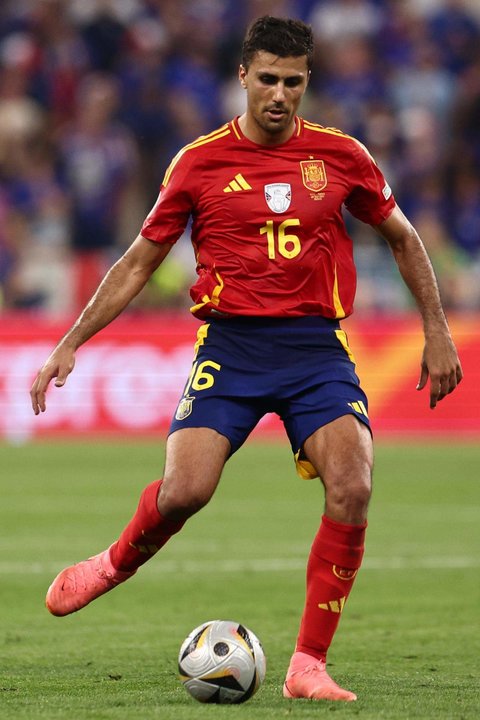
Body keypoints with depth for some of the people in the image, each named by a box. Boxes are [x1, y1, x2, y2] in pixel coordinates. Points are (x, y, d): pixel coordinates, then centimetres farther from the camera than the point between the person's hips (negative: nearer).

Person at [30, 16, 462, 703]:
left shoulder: (340, 155, 6)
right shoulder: (199, 162, 3)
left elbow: (402, 238, 20)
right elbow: (139, 262, 12)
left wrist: (437, 330, 16)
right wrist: (71, 343, 7)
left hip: (317, 345, 1)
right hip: (230, 344, -1)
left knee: (351, 487, -21)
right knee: (185, 490, -20)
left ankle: (308, 665, -11)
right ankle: (118, 562, 16)